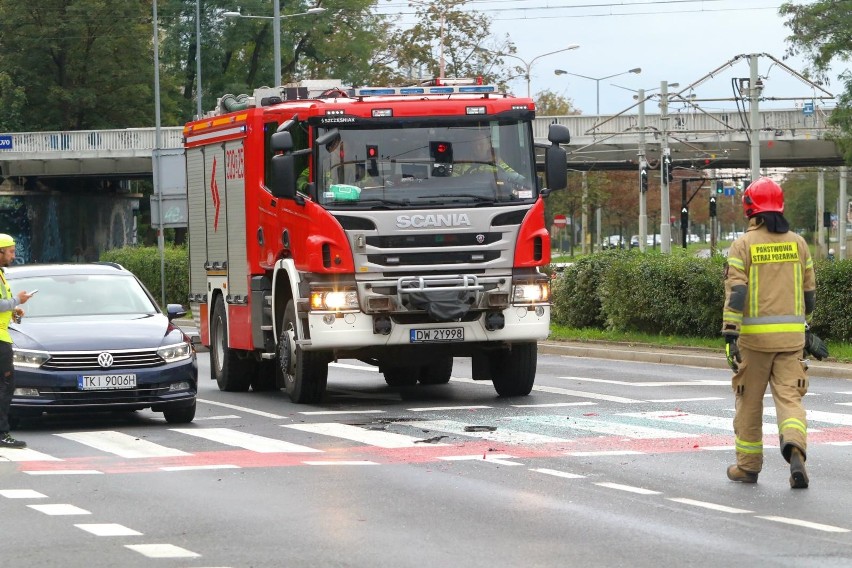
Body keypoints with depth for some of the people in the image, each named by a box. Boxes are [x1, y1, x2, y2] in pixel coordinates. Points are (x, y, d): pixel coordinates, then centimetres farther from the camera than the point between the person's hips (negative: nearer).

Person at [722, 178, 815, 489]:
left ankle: (748, 465, 18)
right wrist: (803, 323, 26)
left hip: (755, 333, -2)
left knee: (749, 400, 10)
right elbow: (809, 290, 12)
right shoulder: (797, 243, 6)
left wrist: (730, 334, -14)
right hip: (791, 334, 2)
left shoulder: (743, 245, -6)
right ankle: (795, 448, -26)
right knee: (789, 395, 0)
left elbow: (735, 292, -13)